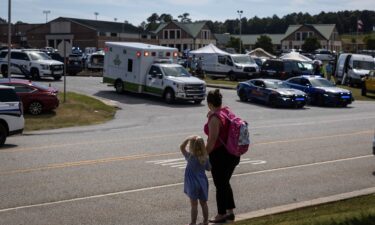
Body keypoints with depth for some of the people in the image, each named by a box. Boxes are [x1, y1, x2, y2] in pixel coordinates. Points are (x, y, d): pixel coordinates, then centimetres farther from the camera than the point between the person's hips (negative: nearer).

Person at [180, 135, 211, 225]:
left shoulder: (190, 157, -17)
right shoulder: (205, 158, -6)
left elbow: (182, 147, -11)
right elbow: (208, 168, 8)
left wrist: (188, 139, -14)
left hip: (193, 184, -4)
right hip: (203, 183, 4)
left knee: (194, 204, 3)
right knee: (203, 203, 15)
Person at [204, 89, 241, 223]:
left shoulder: (214, 118, -21)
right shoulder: (227, 111, 4)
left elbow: (212, 140, -23)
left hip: (220, 155, -8)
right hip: (233, 153, 8)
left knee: (220, 185, 6)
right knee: (225, 182, 21)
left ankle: (221, 215, 19)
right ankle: (230, 212, 29)